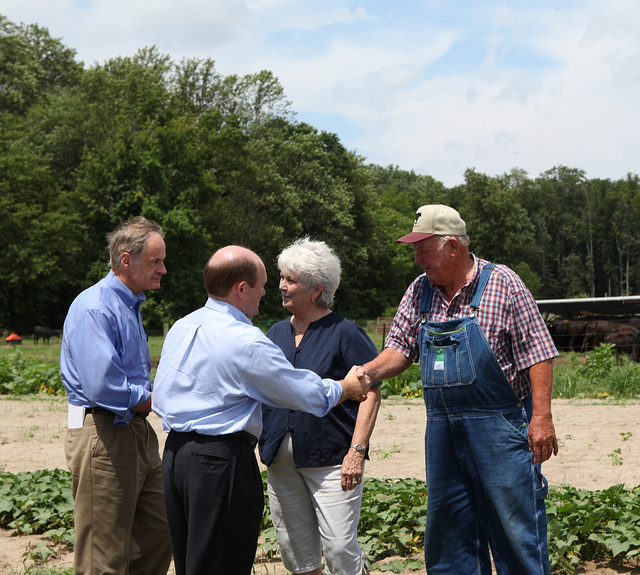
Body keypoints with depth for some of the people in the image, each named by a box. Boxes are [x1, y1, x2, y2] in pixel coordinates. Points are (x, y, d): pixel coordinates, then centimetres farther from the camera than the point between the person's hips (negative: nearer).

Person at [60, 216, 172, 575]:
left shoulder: (131, 305, 16)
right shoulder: (94, 309, -16)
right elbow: (102, 388, -26)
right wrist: (158, 399, -12)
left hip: (138, 433, 10)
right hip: (104, 436, -10)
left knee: (160, 534, 14)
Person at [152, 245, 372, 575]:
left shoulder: (180, 327, 8)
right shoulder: (247, 342, -16)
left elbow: (159, 399, 16)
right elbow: (308, 394, -8)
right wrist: (348, 387, 10)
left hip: (174, 450, 8)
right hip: (221, 461, -8)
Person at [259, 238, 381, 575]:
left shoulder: (344, 333, -5)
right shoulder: (276, 334, 13)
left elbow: (370, 393, -8)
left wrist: (356, 451, -16)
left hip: (331, 458, -6)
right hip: (280, 459, 6)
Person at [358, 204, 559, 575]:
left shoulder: (503, 284, -6)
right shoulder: (419, 292, 10)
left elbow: (538, 353, -7)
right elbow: (400, 349, 12)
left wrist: (541, 417, -14)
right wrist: (367, 372, -8)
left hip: (500, 427, -6)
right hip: (443, 429, 6)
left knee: (516, 526, -2)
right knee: (449, 530, 12)